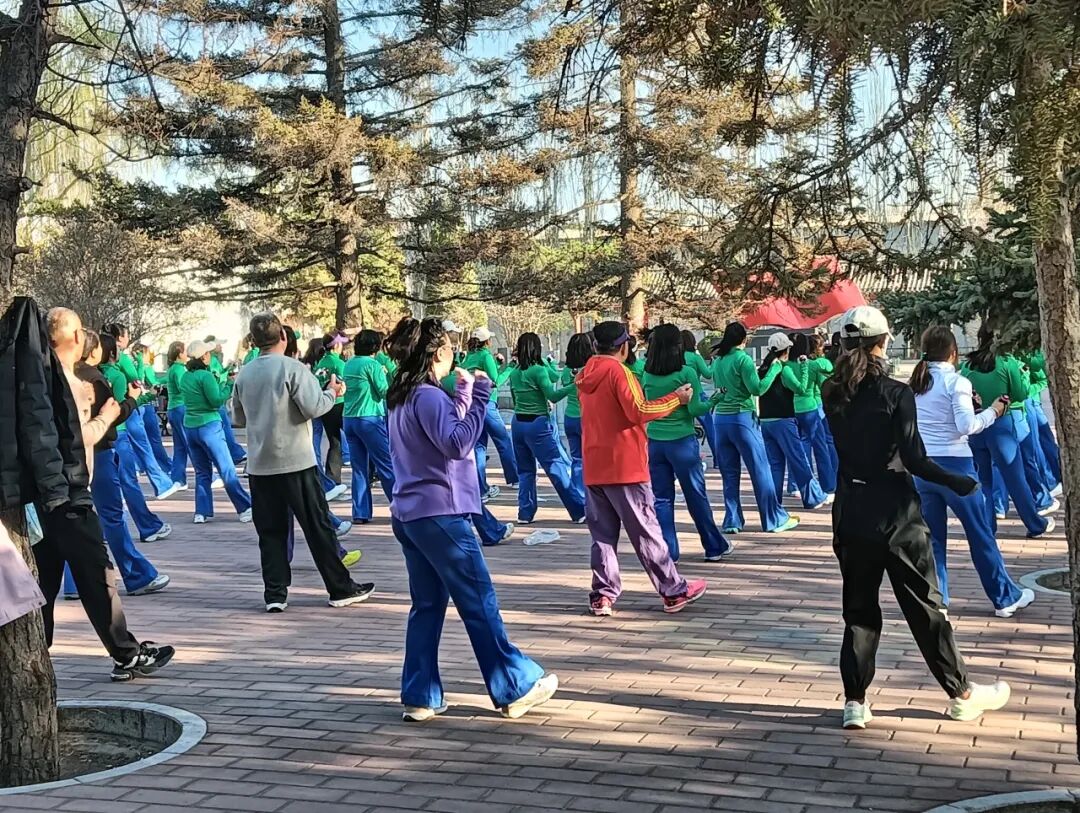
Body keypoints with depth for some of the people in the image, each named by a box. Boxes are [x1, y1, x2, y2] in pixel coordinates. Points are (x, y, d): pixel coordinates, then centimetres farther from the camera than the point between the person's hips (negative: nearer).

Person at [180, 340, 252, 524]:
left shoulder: (185, 377, 10)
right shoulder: (205, 376, -12)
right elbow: (217, 401, -15)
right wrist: (230, 384, -6)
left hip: (190, 427, 7)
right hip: (209, 426, -7)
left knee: (202, 472, 12)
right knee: (227, 470, -4)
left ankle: (202, 512, 7)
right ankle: (244, 509, -3)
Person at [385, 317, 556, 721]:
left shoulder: (402, 397, 13)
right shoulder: (428, 396, -15)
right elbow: (457, 444, -24)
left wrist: (464, 393, 10)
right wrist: (478, 398, -21)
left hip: (409, 513, 9)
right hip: (440, 513, -9)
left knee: (426, 605, 11)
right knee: (479, 603, -1)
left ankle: (420, 697, 11)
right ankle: (516, 688, 6)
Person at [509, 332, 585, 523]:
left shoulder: (515, 373, 8)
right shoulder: (538, 370, -11)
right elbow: (553, 396, -18)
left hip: (518, 423, 6)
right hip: (537, 424, -6)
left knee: (525, 470, 13)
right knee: (558, 467, -4)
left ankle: (525, 513, 9)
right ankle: (580, 511, -2)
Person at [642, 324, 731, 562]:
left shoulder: (647, 376, 2)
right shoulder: (686, 373, -10)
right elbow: (696, 409, -11)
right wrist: (713, 400, 6)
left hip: (654, 442, 3)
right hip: (682, 441, -3)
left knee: (661, 498, 7)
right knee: (697, 496, 9)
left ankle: (667, 551, 6)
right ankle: (714, 547, 21)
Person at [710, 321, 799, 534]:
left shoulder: (718, 361, 8)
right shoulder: (743, 359, -10)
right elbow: (757, 389, -13)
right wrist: (774, 369, -4)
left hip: (721, 418, 6)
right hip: (742, 418, -6)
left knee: (730, 473, 10)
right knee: (760, 470, 1)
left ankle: (732, 520, 9)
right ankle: (775, 519, 5)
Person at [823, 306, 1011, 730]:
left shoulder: (832, 394, 0)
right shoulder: (896, 394, -14)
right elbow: (915, 460, -16)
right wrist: (961, 483, -4)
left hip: (851, 513, 4)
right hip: (895, 514, -4)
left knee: (859, 608, 13)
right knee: (924, 606, 7)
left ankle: (854, 702, 10)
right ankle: (961, 695, 20)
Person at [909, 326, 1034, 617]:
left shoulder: (915, 384, 8)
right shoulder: (956, 382, -9)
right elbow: (967, 425, -18)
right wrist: (993, 411, -2)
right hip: (954, 464, -5)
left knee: (932, 537, 11)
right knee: (981, 533, 7)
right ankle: (1006, 598, 18)